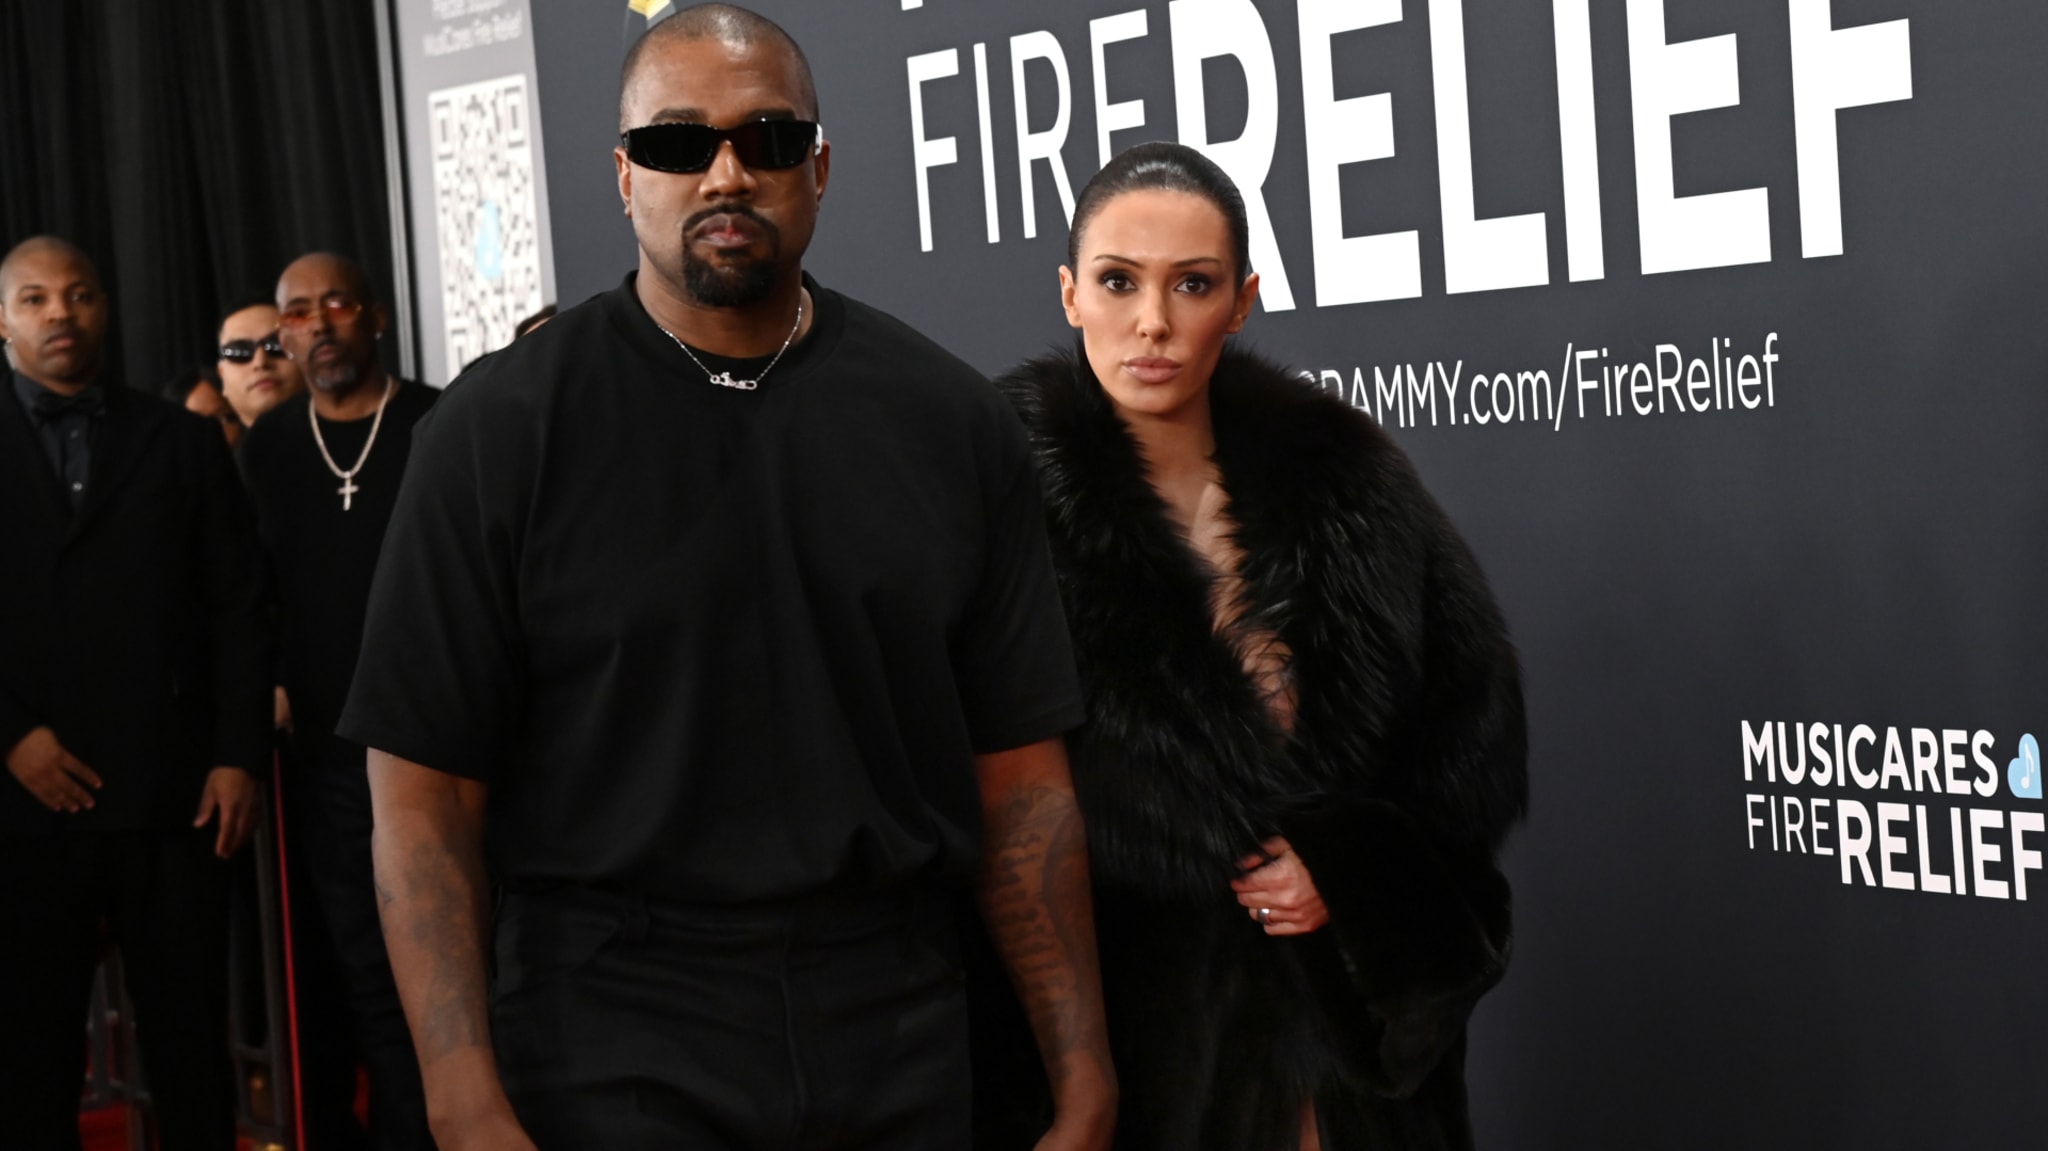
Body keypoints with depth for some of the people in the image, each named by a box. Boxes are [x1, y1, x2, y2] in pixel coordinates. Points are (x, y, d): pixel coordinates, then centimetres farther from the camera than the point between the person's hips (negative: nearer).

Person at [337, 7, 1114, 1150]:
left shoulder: (954, 422, 3)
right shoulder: (503, 429, -4)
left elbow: (1021, 783, 4)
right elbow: (425, 793, -6)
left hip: (901, 1054, 3)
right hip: (612, 1055, -2)